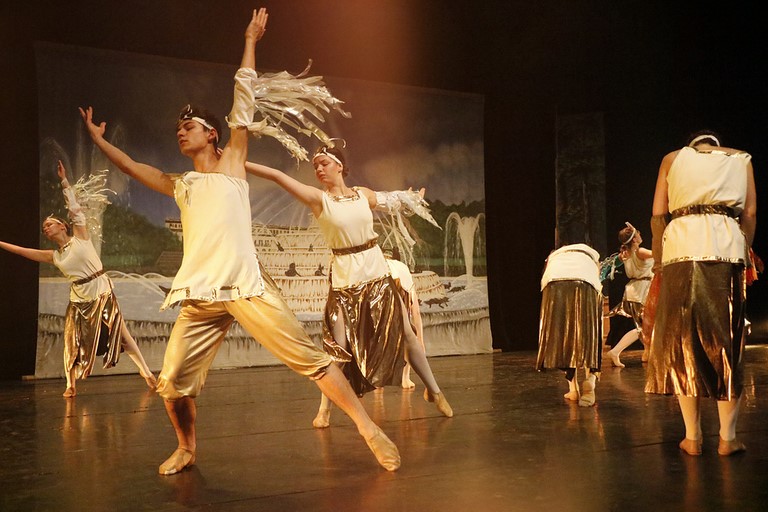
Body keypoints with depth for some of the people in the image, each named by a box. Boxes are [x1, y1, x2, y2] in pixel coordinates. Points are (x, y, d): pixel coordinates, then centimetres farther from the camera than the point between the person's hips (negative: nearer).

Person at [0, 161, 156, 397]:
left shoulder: (80, 237, -3)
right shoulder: (54, 256, 7)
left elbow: (75, 209, -9)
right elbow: (24, 251, 10)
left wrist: (64, 180, -11)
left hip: (102, 294, -4)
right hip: (79, 299, 4)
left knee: (121, 335, 0)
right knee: (72, 340, 3)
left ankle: (147, 373, 7)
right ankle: (71, 385, 17)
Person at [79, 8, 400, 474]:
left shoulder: (232, 162, 14)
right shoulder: (179, 186, 25)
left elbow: (244, 103, 13)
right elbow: (135, 167, 36)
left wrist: (250, 41, 15)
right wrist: (98, 139, 43)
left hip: (247, 286, -4)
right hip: (200, 296, 4)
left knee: (310, 358, -9)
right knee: (172, 383, -2)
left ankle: (369, 429, -3)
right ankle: (187, 450, 24)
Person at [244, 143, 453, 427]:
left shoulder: (363, 194, 5)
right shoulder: (318, 198, -5)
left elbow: (390, 200, 26)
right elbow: (277, 176, -13)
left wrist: (413, 197, 43)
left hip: (378, 275, 3)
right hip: (344, 279, -3)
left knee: (406, 333, 7)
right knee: (339, 347, -6)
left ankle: (434, 391, 21)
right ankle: (325, 408, 9)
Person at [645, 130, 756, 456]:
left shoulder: (673, 158, 20)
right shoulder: (740, 159, 21)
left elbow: (657, 214, 9)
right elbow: (750, 213, 9)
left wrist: (660, 257, 17)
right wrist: (743, 254, 16)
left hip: (681, 244, 0)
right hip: (727, 247, 0)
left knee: (682, 341, 4)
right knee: (726, 342, 5)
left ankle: (693, 437, 4)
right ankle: (727, 437, 5)